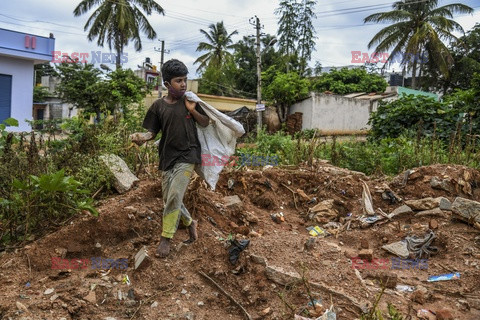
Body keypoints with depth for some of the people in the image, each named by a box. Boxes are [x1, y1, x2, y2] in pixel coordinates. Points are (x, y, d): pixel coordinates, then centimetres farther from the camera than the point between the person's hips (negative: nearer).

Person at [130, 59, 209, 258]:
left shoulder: (190, 100, 1)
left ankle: (166, 239, -6)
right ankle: (190, 222, 34)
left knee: (174, 195, -17)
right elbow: (152, 132, 3)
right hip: (167, 157, 3)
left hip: (187, 155, -3)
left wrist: (192, 110, -11)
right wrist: (141, 137, -20)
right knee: (169, 199, 8)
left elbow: (205, 123, 7)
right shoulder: (158, 106, 2)